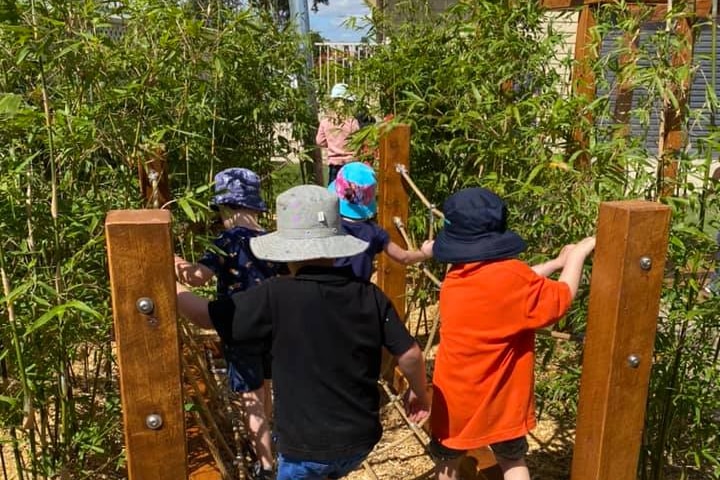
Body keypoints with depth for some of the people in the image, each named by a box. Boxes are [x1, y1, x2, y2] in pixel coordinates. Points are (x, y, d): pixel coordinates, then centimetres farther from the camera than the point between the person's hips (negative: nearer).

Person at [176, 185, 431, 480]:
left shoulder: (276, 297, -21)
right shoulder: (371, 296, -10)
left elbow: (204, 315, -12)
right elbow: (410, 355, -5)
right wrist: (419, 393, 15)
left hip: (306, 445, -4)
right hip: (360, 438, 4)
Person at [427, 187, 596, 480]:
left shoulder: (454, 279, -5)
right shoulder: (510, 275, -22)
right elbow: (560, 300, -9)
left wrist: (556, 262, 8)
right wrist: (577, 254, 2)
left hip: (455, 395, 3)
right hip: (502, 396, -3)